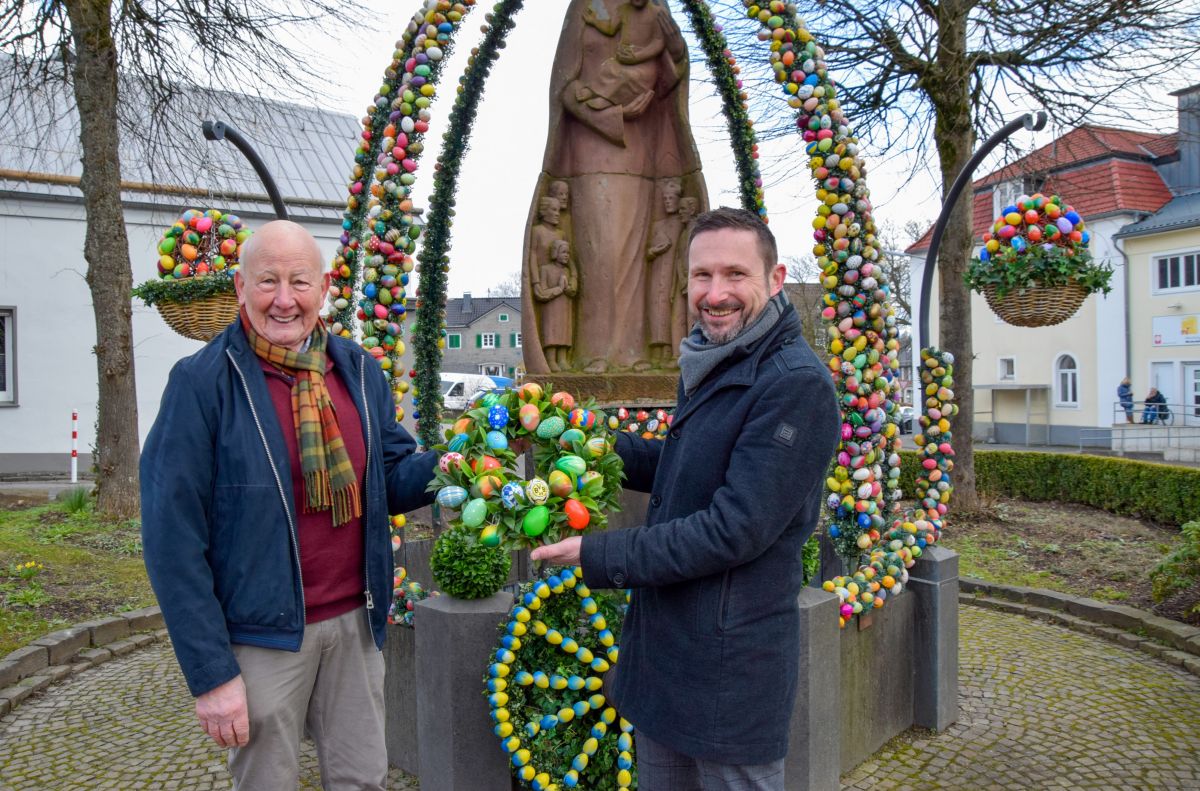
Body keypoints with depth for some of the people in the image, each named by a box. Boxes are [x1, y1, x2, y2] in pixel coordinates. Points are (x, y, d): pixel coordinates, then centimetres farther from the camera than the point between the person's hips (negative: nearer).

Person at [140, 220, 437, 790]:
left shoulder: (359, 371, 3)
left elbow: (390, 480, 8)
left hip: (355, 621, 4)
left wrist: (446, 466, -14)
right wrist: (210, 672, -13)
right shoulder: (201, 382, -12)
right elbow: (173, 539, -13)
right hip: (262, 635, -4)